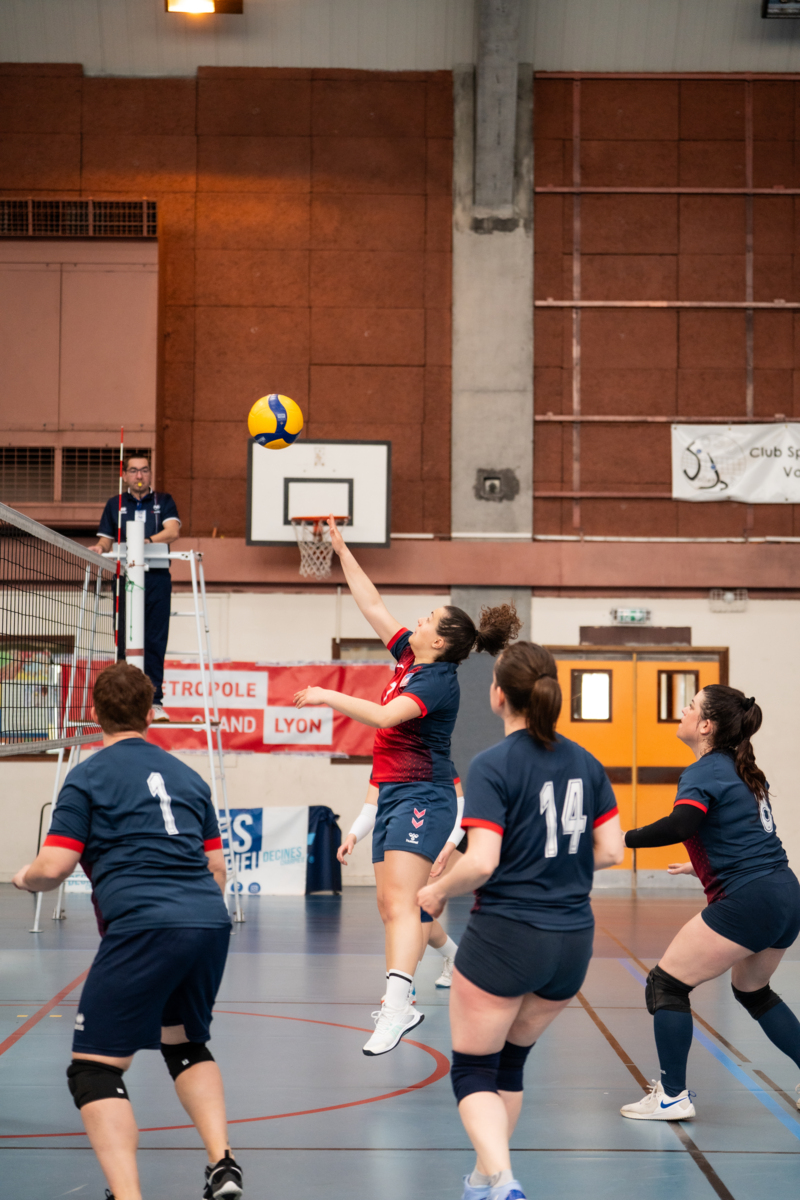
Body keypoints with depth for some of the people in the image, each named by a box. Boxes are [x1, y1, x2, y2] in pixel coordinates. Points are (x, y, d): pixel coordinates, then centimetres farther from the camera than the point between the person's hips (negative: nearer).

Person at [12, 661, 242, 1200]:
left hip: (143, 928, -6)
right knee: (185, 1042, 28)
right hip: (211, 921, 6)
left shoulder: (88, 777, 4)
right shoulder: (187, 776, 20)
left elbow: (53, 868, -2)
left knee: (95, 1069, 0)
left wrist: (24, 877, 20)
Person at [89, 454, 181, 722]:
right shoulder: (114, 505, 15)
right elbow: (106, 540, 13)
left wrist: (147, 541, -23)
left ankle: (155, 701, 1)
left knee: (155, 642, -2)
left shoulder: (164, 501, 11)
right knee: (125, 640, -2)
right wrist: (99, 548, -11)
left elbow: (173, 531, -6)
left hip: (157, 577, -1)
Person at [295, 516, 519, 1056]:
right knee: (390, 904, 10)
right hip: (395, 794, 10)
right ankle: (398, 1001, 16)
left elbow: (384, 716, -29)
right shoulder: (411, 659, 11)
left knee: (401, 902, -23)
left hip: (422, 797, -10)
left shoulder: (439, 680, -14)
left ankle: (398, 1006, -33)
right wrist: (342, 548, 17)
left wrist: (329, 696, -23)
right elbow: (372, 605, 16)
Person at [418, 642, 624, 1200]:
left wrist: (437, 892, -2)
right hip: (574, 942, 6)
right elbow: (611, 851, 5)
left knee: (472, 1072, 6)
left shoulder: (492, 765, -13)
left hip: (506, 938, -6)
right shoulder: (585, 762, 5)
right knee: (510, 1062, 24)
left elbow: (481, 862, -20)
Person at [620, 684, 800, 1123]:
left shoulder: (704, 773, -11)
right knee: (752, 990, 28)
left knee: (666, 983, 1)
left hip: (748, 901, -9)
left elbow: (679, 826, -30)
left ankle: (673, 1096, 5)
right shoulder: (741, 770, 15)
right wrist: (703, 866, 33)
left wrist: (624, 838, -21)